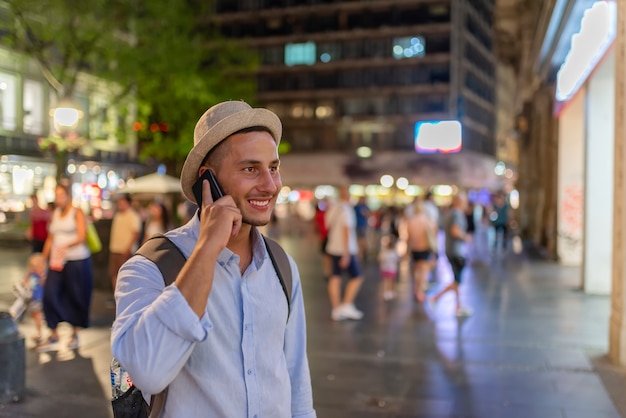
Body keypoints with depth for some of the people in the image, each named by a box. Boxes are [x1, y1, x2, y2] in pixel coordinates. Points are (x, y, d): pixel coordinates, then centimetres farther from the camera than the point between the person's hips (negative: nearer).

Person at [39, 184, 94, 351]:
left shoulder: (77, 213, -2)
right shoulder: (55, 214, 13)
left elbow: (81, 237, -13)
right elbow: (50, 239, 15)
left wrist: (66, 246, -30)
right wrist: (43, 259, 9)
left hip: (77, 260, -4)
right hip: (56, 260, 4)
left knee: (75, 297, 2)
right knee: (50, 294, -8)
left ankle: (75, 334, 17)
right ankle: (53, 336, 1)